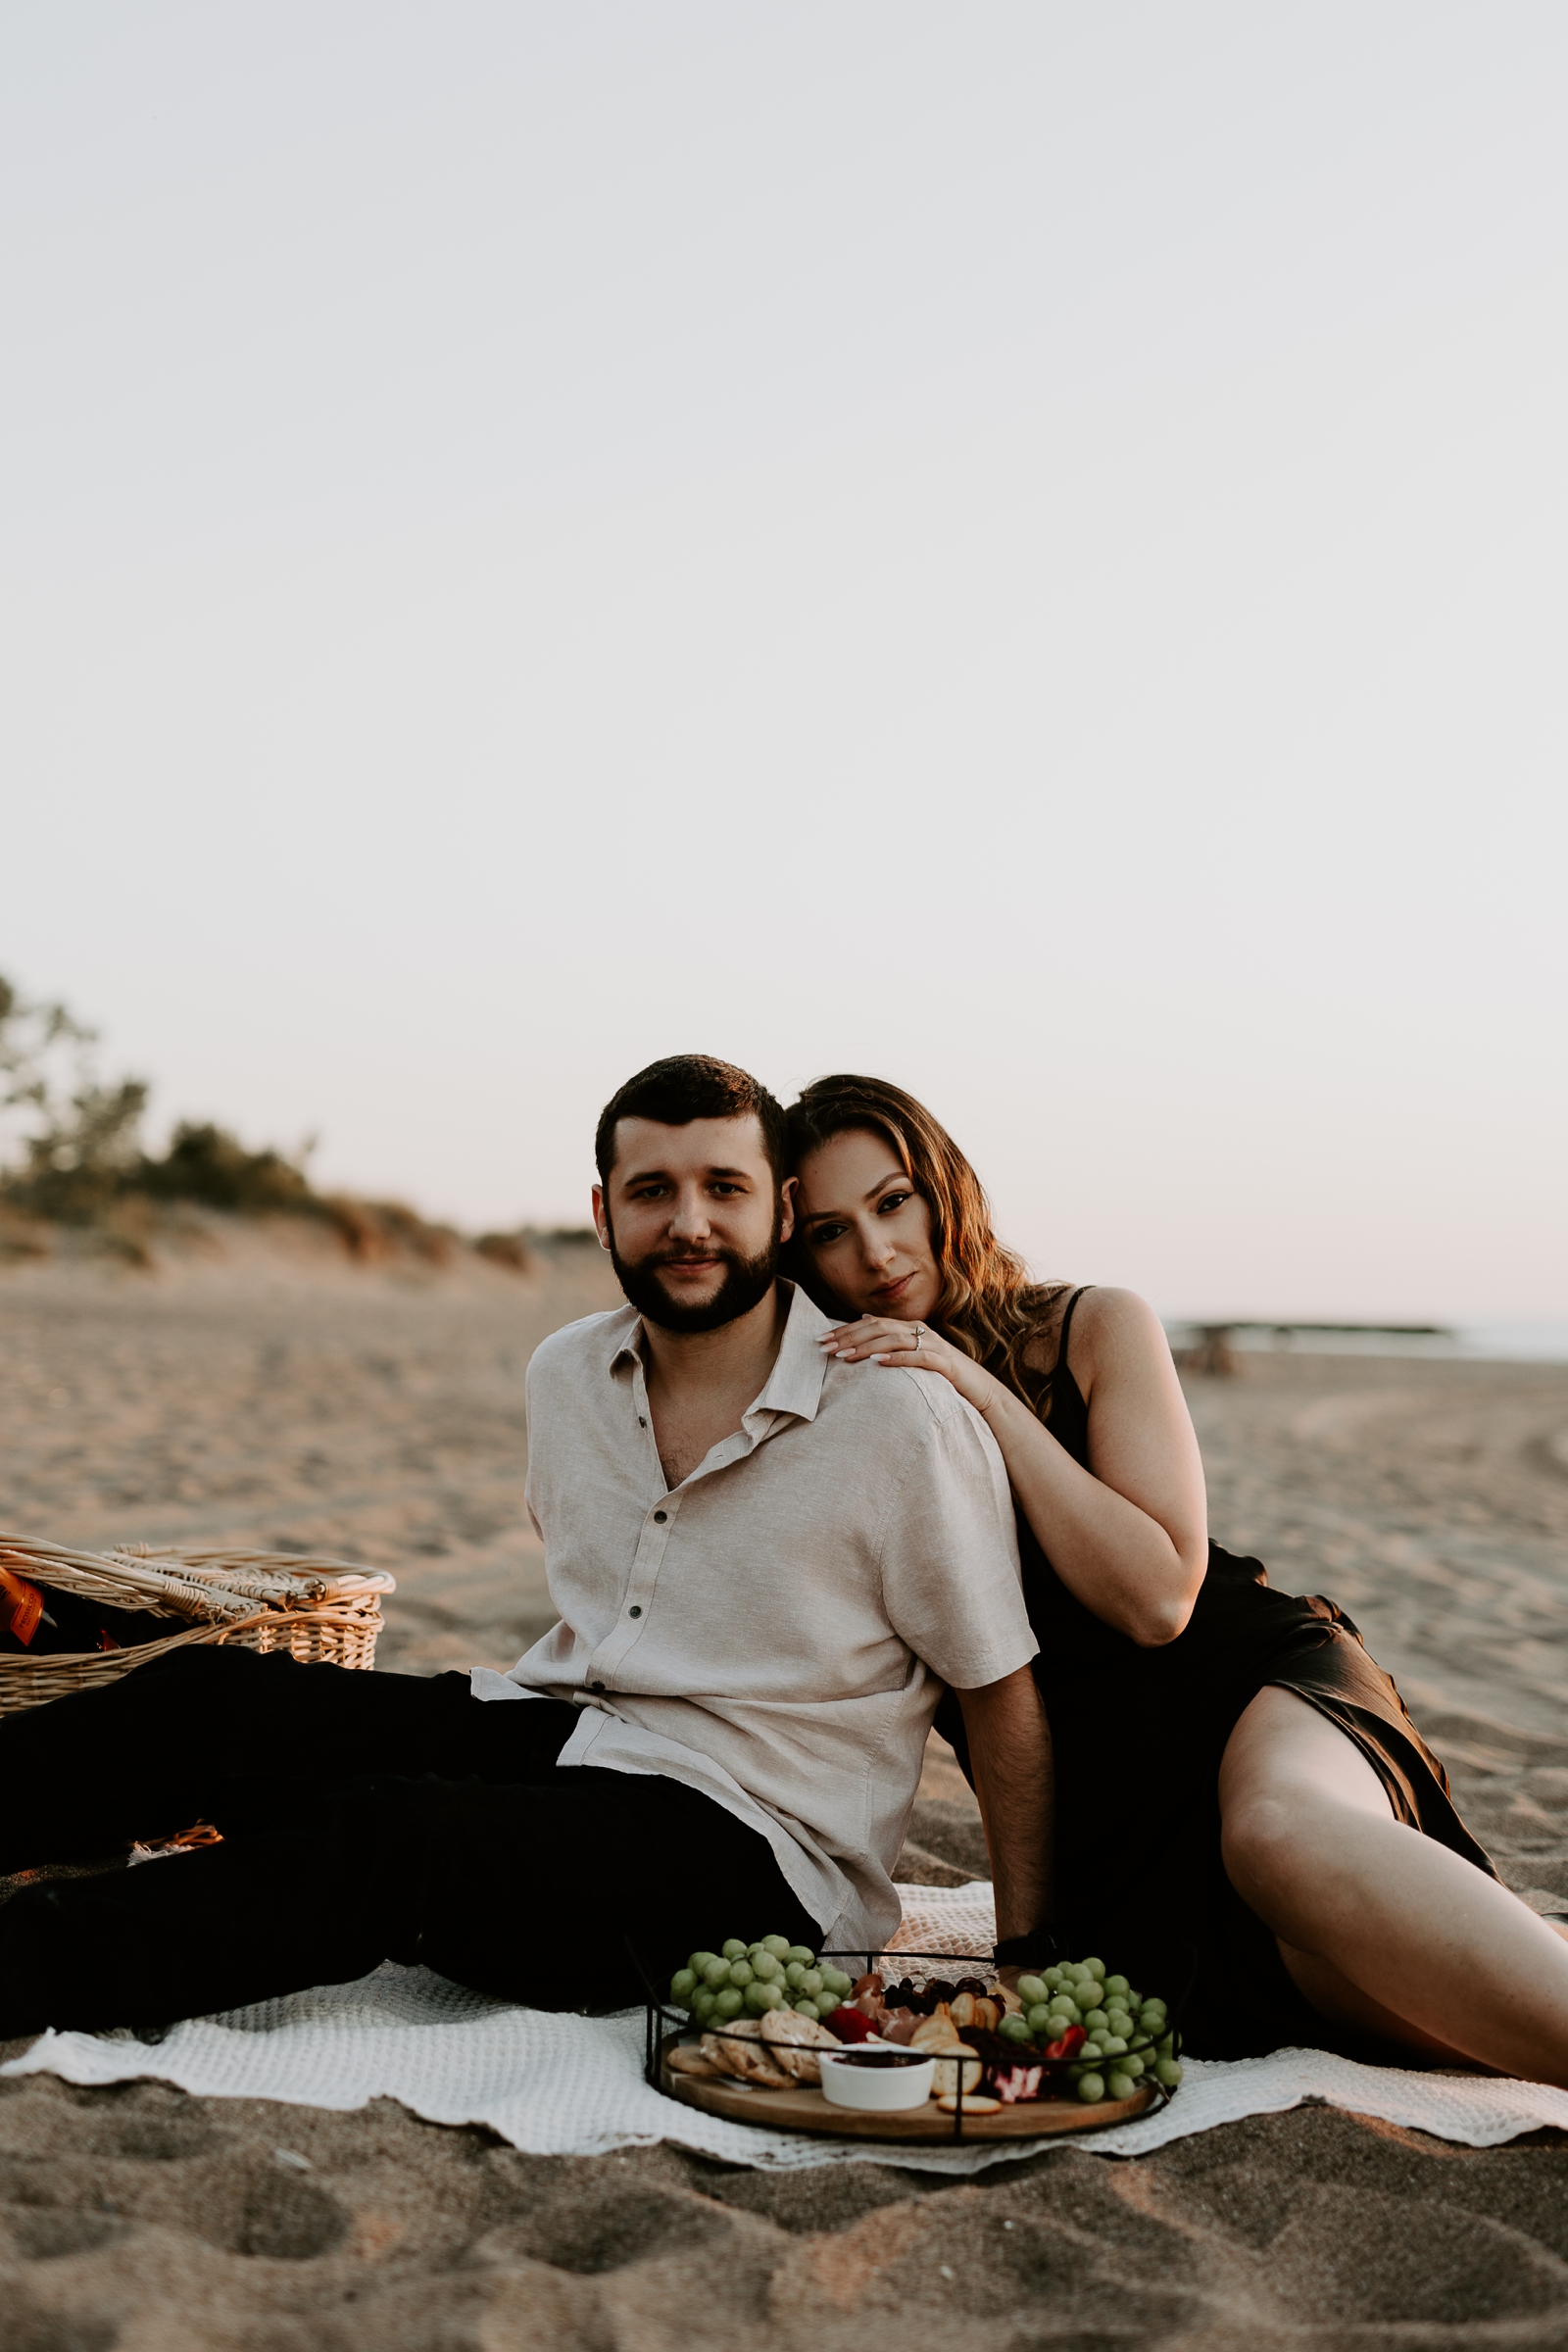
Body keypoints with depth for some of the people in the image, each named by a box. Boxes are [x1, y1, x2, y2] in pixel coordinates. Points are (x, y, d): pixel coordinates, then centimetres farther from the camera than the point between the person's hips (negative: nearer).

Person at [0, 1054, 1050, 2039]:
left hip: (749, 1850, -6)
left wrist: (1027, 1956, -6)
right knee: (214, 1697, -14)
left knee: (391, 1834, -33)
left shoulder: (904, 1418, -12)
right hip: (551, 1733, 6)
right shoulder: (567, 1372, 6)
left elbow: (1003, 1693, -6)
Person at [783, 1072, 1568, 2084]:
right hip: (1093, 1798, 2)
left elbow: (1159, 1596, -10)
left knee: (1278, 1828, -40)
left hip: (1249, 1681, -1)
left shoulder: (1097, 1330, 2)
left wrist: (987, 1395, -13)